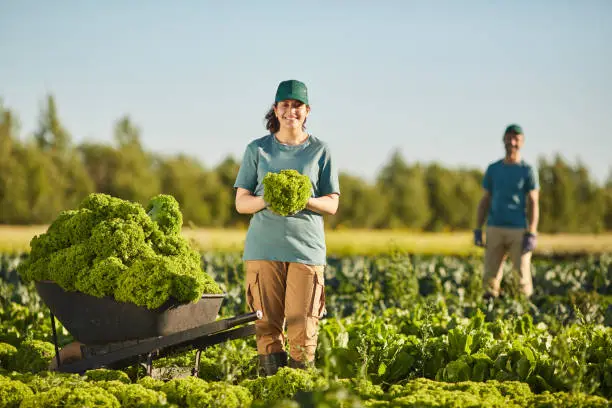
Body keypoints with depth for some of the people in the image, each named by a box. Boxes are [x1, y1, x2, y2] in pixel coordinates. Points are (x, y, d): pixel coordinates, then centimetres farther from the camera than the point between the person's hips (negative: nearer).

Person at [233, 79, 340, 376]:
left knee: (303, 326, -6)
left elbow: (332, 204, 7)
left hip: (307, 249, 0)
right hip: (263, 248, 1)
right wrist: (266, 200, -14)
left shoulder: (320, 151, 9)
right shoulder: (257, 149, 10)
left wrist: (304, 200, -14)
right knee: (267, 324, -3)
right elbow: (241, 203, 8)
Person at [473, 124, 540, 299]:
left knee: (522, 276, -6)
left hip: (519, 231, -3)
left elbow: (533, 204, -4)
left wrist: (531, 235, -13)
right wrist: (477, 230, 5)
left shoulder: (528, 171, 1)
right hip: (495, 230, 3)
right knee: (490, 276, -2)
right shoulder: (493, 169, 11)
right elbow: (485, 201, 13)